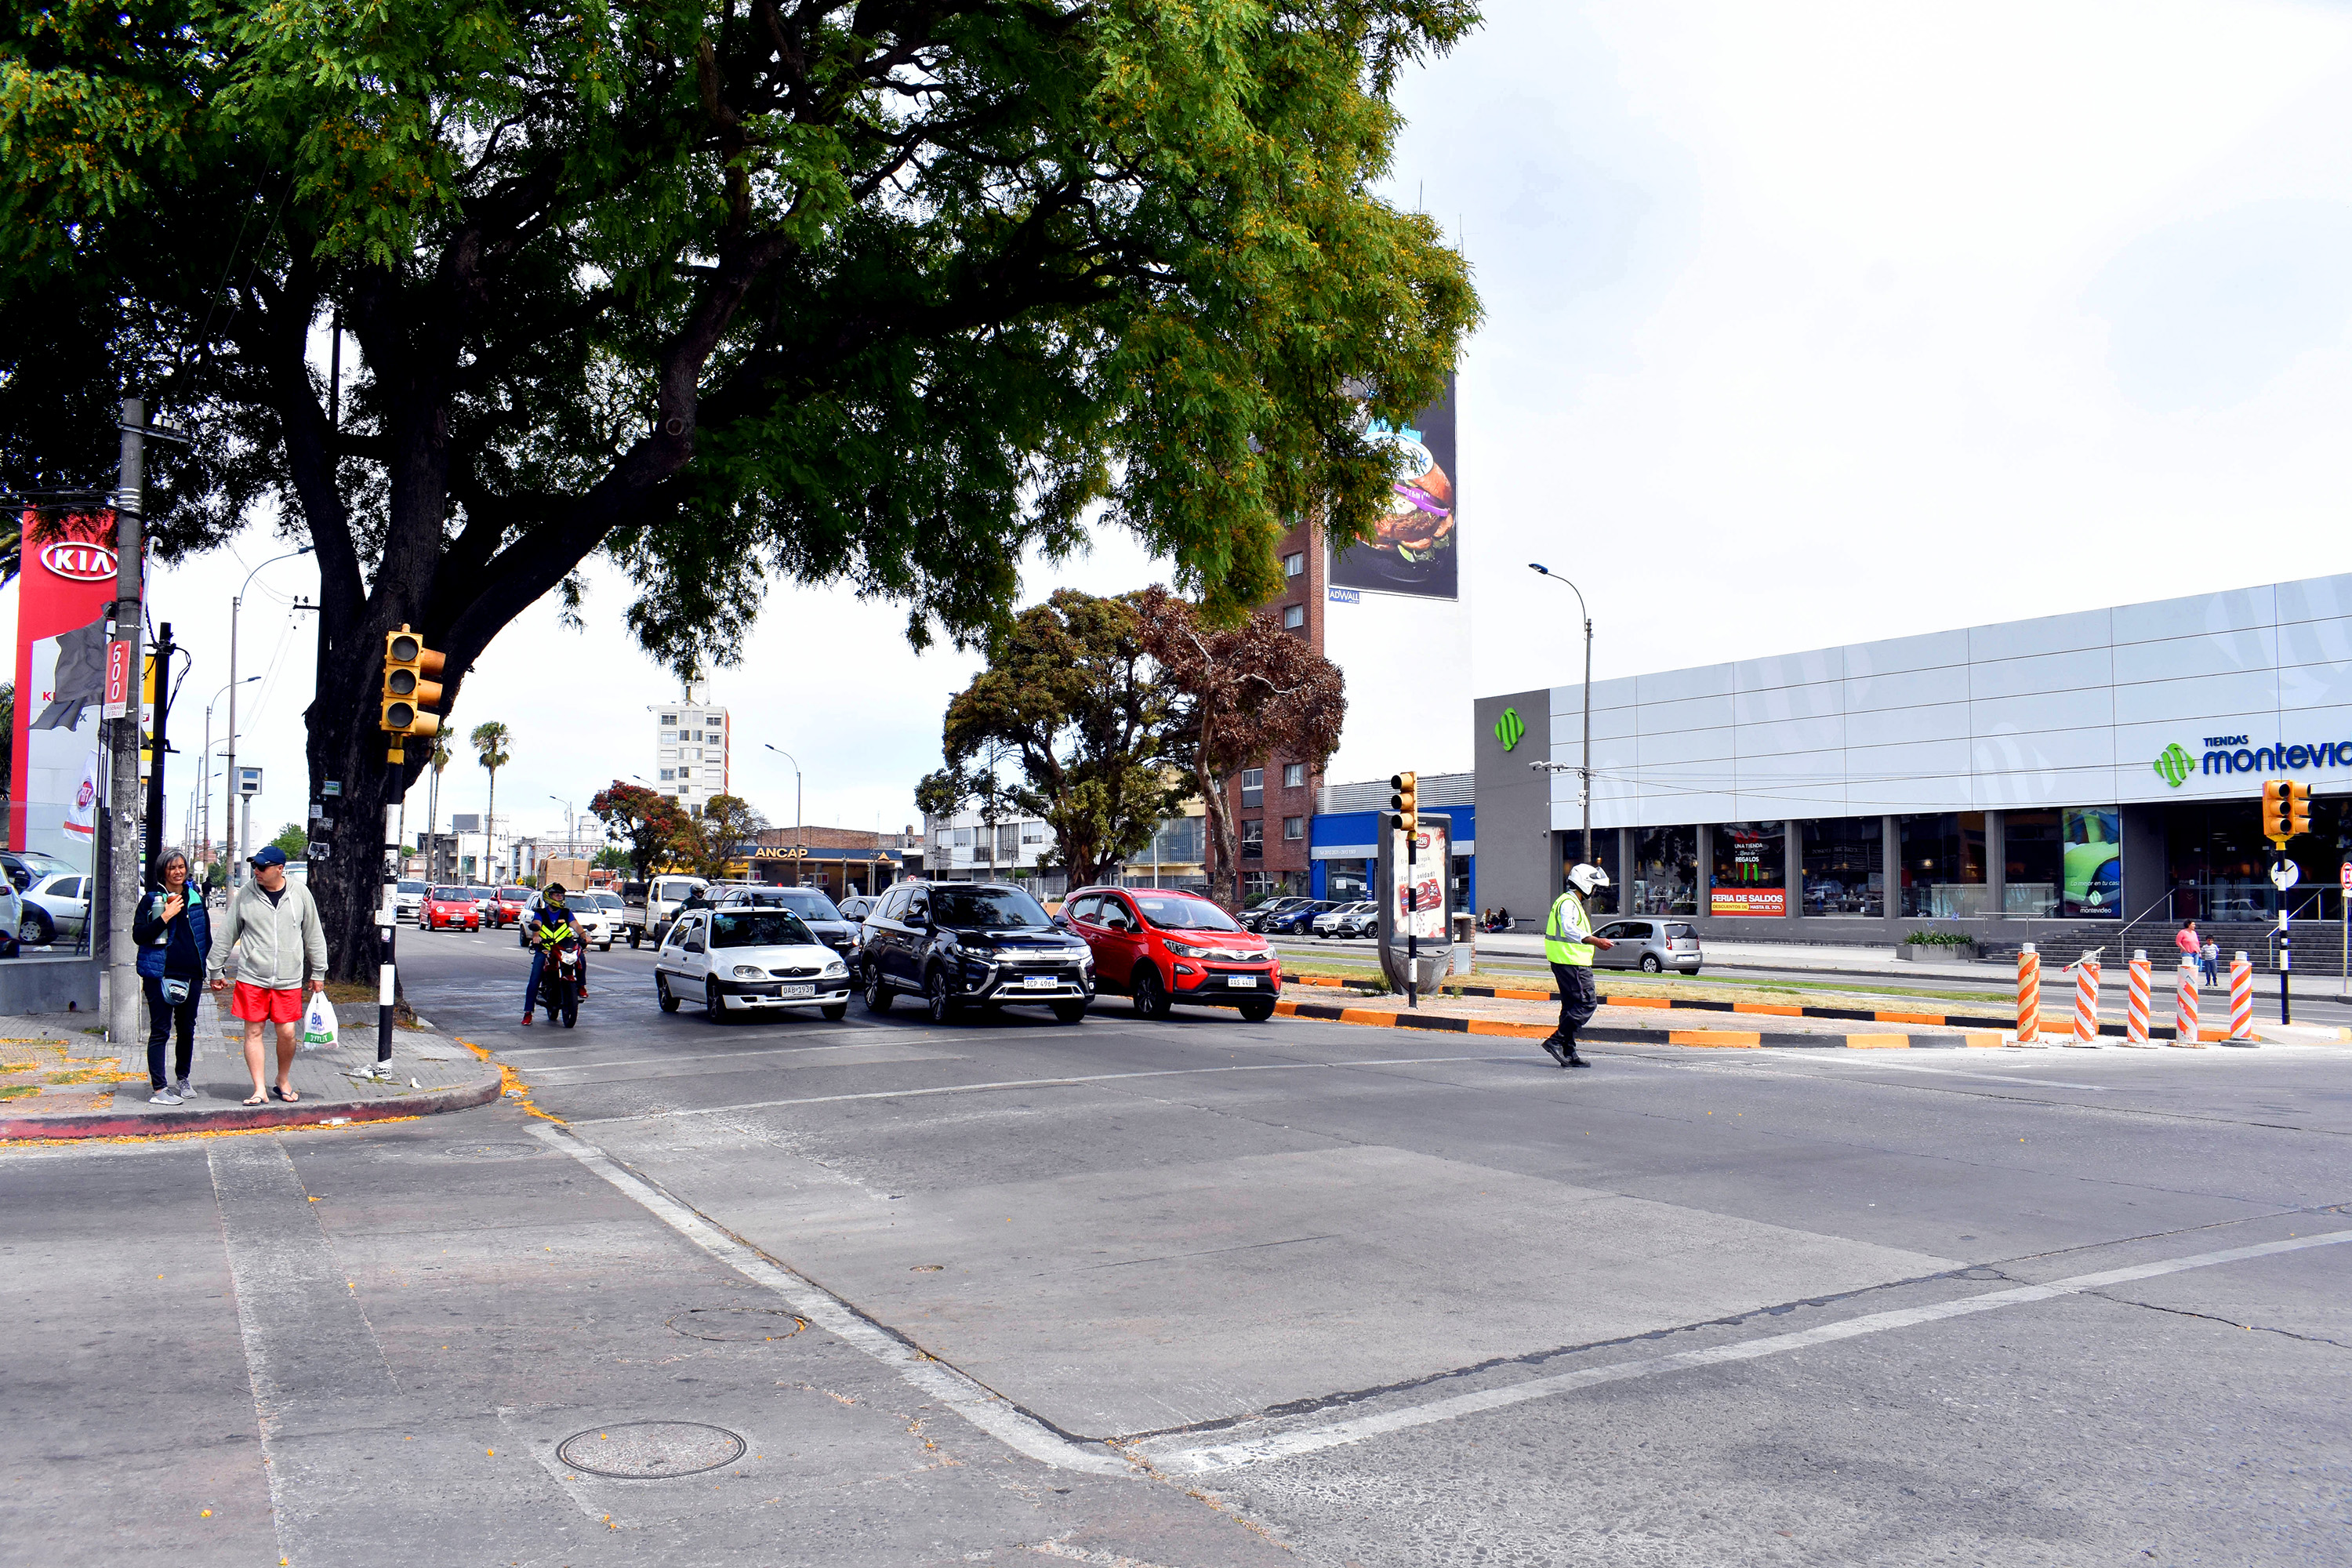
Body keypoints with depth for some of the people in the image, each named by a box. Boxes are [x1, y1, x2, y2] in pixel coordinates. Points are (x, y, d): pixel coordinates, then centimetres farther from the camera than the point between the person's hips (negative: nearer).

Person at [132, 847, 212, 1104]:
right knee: (160, 1030, -4)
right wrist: (165, 917, -18)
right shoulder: (152, 899, -2)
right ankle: (159, 1089, -3)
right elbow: (138, 935, -10)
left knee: (187, 1028, 13)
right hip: (161, 974, -5)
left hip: (191, 975, 5)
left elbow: (206, 936, 20)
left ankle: (182, 1080, 27)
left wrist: (199, 961, 9)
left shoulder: (195, 898, 12)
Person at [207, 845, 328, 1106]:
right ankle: (260, 1089, 8)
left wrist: (318, 972, 12)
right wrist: (217, 969, 12)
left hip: (289, 980, 0)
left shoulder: (300, 894, 1)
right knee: (253, 1032, 2)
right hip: (251, 977, 0)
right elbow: (227, 933, 9)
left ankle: (283, 1082, 21)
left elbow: (314, 935, 10)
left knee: (288, 1033, -1)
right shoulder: (246, 894, 0)